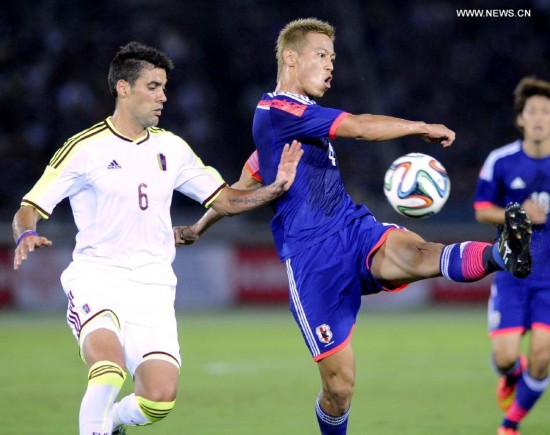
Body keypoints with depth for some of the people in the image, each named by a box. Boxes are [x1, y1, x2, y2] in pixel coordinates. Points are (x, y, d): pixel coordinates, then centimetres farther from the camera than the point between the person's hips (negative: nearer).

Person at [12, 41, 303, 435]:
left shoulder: (171, 147, 12)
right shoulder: (85, 148, -3)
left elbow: (224, 200, 18)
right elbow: (29, 210, -3)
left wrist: (276, 187, 2)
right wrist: (26, 234, -26)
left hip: (152, 285, 4)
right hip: (96, 276, -4)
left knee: (160, 400, -10)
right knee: (109, 368, -33)